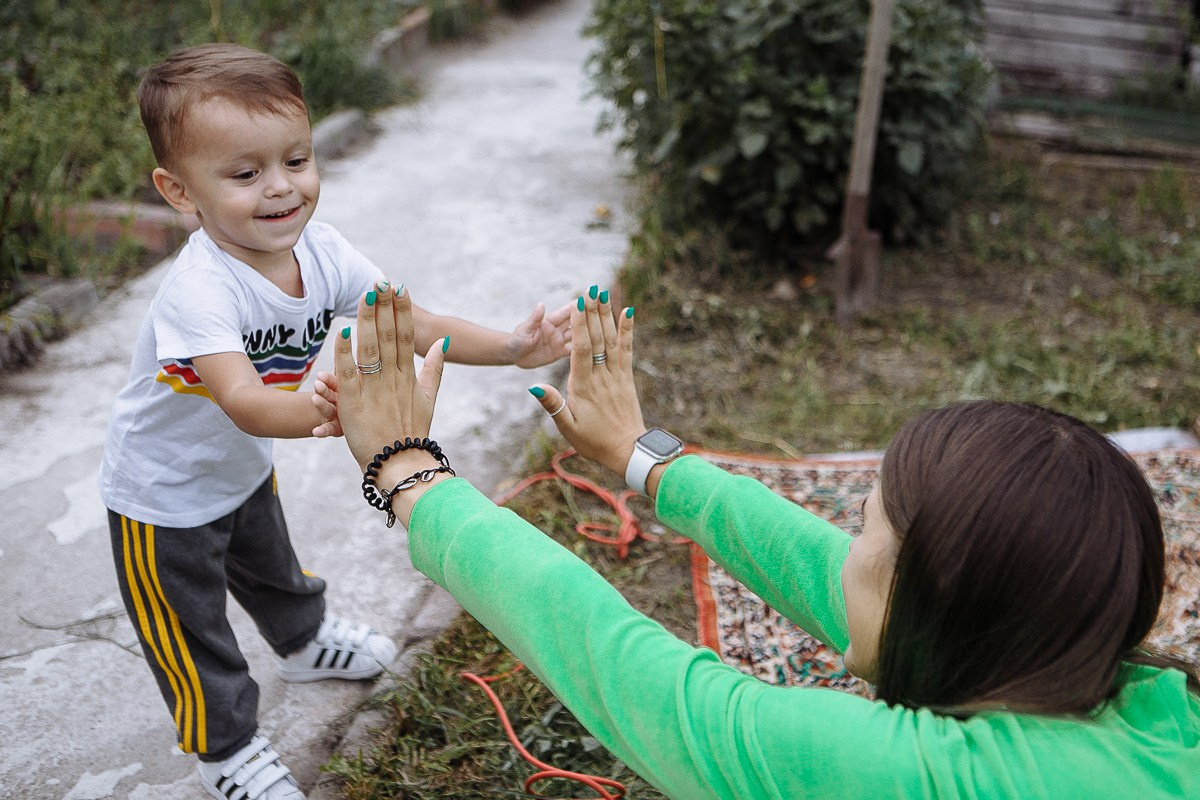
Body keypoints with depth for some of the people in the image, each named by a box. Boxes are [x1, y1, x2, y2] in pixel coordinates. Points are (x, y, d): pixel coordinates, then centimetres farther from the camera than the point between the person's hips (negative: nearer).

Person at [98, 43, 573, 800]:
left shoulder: (320, 249, -19)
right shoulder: (198, 289, -40)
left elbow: (414, 322, -19)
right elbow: (242, 401, -52)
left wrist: (509, 346, -32)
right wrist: (331, 410, -72)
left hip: (244, 468, 6)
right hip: (164, 494, -6)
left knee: (274, 567, 33)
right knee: (191, 631, 14)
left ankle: (304, 640, 62)